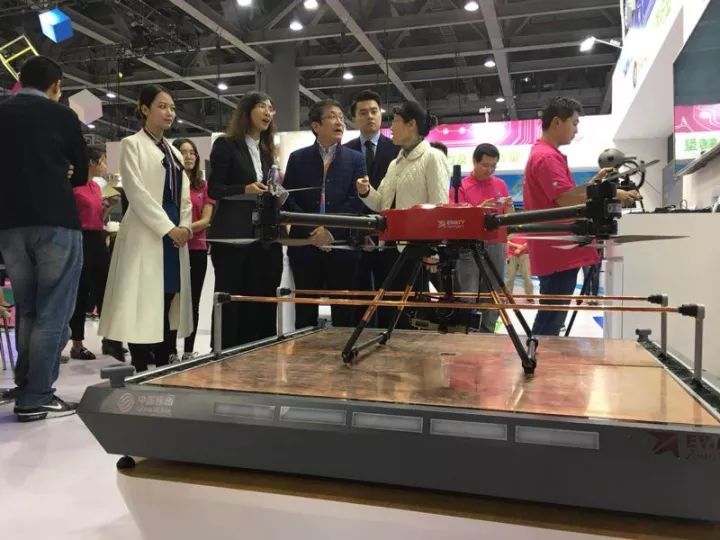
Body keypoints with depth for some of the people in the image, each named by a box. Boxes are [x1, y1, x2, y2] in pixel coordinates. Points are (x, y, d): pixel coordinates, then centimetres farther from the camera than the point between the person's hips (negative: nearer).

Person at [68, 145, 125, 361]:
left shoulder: (97, 186, 15)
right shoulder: (74, 185, -9)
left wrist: (109, 205, 7)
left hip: (97, 240, 8)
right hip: (81, 240, -8)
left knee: (104, 290, 7)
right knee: (81, 293, 0)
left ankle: (109, 339, 14)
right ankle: (77, 344, 10)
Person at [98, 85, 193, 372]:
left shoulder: (175, 152, 21)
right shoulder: (132, 144, 1)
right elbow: (137, 192, -10)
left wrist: (185, 226, -1)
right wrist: (169, 228, -15)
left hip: (175, 235, 7)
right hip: (147, 234, -7)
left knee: (167, 305, 7)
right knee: (144, 307, -7)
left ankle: (164, 368, 13)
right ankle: (141, 372, -1)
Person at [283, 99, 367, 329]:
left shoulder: (356, 159, 8)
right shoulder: (298, 158, 9)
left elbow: (356, 200, -2)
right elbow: (288, 199, 3)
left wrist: (331, 231, -12)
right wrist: (311, 232, -9)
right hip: (304, 245, 1)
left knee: (343, 313, 2)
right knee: (305, 311, 7)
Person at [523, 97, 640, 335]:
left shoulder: (546, 154, 19)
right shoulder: (547, 157, -14)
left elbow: (565, 196, 22)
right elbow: (567, 200, -22)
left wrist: (594, 182, 11)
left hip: (558, 251, 11)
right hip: (558, 253, -11)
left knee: (549, 318, 15)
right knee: (551, 319, -6)